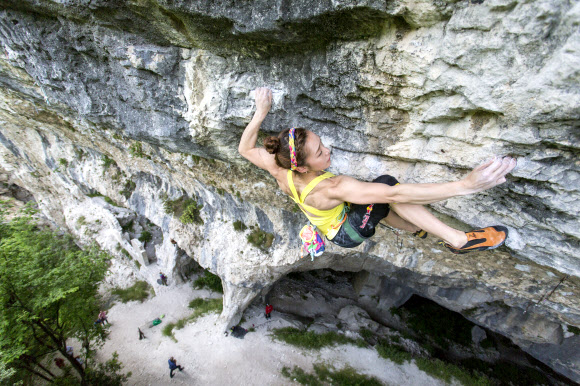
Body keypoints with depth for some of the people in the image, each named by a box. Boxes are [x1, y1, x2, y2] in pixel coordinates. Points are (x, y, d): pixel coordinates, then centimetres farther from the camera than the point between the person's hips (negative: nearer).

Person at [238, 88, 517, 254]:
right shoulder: (332, 188, -42)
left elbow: (245, 148, -6)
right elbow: (395, 194, -48)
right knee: (386, 185, -30)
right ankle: (457, 240, -20)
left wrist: (260, 113, -12)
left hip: (329, 223, 8)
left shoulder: (281, 173, -23)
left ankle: (415, 227, 29)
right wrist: (465, 185, -51)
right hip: (345, 234, -8)